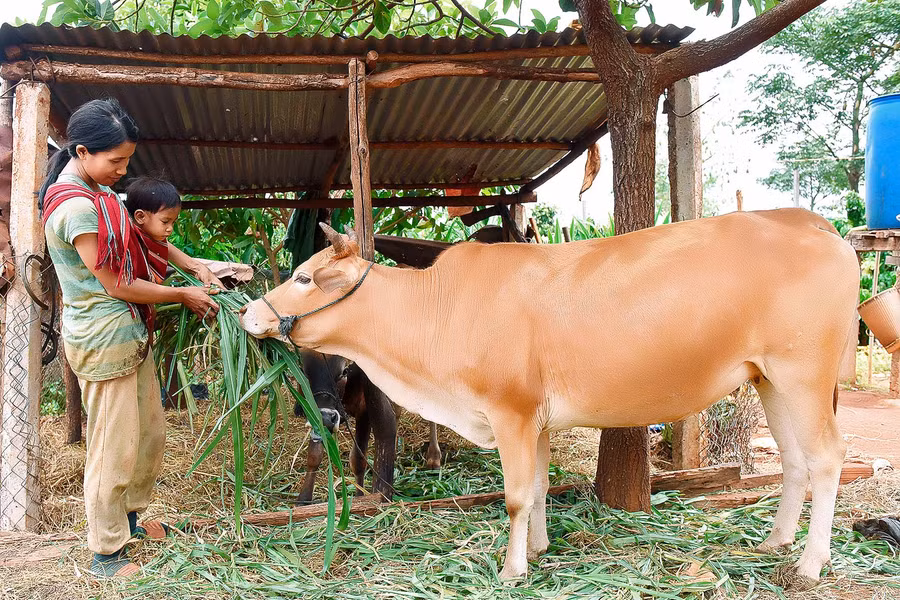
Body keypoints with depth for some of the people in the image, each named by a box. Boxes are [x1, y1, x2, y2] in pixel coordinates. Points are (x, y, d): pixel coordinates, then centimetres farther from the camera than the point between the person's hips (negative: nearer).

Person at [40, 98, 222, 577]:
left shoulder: (97, 189, 8)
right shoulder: (75, 208, -21)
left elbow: (145, 234, 19)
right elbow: (117, 285, -17)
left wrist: (195, 266, 7)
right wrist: (184, 297, -7)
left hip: (131, 335, 10)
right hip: (103, 340, -10)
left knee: (151, 432, 19)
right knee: (115, 448, 1)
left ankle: (129, 515, 40)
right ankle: (106, 554, 17)